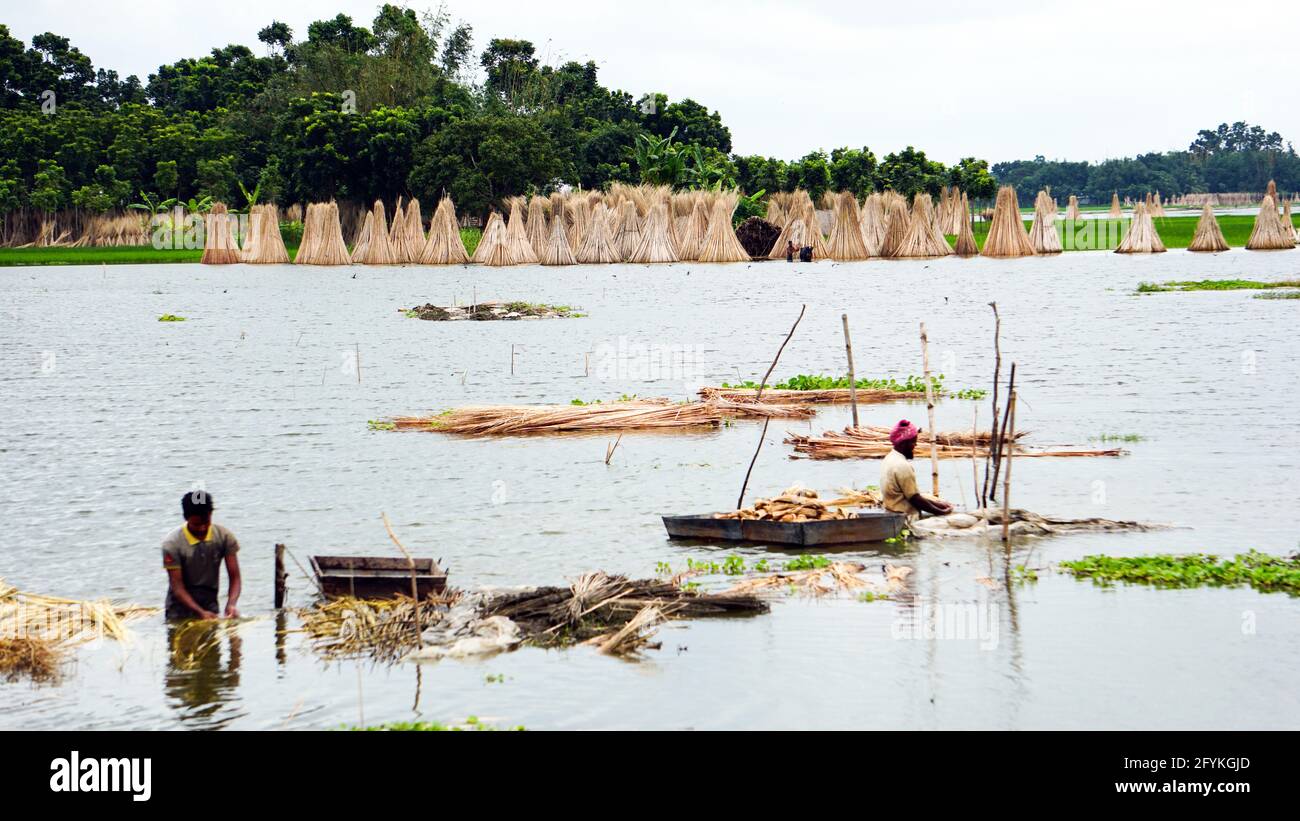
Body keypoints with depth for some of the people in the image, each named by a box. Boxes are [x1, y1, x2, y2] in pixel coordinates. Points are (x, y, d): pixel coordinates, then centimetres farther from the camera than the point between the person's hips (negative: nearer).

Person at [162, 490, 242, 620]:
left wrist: (231, 604, -23)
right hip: (180, 612, -2)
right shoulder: (172, 544, -14)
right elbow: (177, 587, -15)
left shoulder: (224, 537, -5)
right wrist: (201, 613, -27)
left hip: (211, 607, 2)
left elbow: (235, 577, -4)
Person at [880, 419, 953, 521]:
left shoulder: (889, 459, 9)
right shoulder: (902, 466, -20)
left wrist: (936, 503, 10)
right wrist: (942, 512, -8)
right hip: (906, 519, -10)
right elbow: (915, 499, -18)